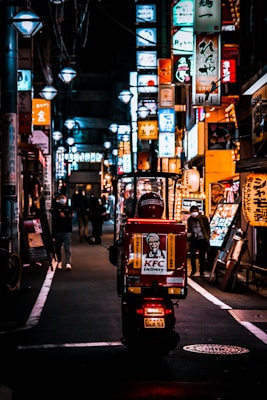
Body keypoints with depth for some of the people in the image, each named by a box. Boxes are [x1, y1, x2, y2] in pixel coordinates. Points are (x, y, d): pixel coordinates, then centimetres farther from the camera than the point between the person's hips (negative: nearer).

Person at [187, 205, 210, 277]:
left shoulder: (204, 218, -5)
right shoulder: (190, 219, 4)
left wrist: (207, 238, -7)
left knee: (202, 256, 4)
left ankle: (202, 271, 16)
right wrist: (188, 233, -8)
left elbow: (208, 228, -1)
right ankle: (193, 270, 15)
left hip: (202, 239, -2)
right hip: (194, 239, 2)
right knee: (192, 255, -4)